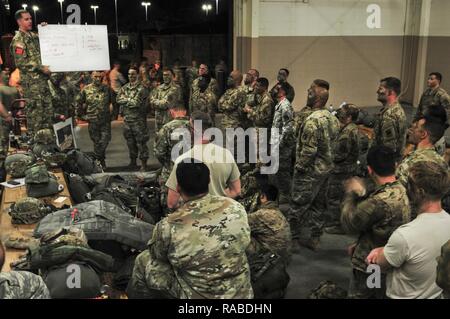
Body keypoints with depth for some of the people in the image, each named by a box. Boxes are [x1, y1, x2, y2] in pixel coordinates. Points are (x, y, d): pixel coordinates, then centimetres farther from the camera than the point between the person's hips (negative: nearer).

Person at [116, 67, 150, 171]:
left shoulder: (141, 88, -9)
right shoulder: (124, 88, 12)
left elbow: (137, 102, -18)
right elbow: (118, 99, 0)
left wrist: (125, 100, -5)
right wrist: (130, 100, -10)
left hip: (138, 119, -6)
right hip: (127, 119, 6)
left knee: (141, 142, -4)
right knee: (130, 142, 15)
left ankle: (144, 163, 1)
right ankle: (133, 161, 28)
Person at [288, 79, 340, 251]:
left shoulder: (313, 120, -23)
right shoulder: (332, 118, 5)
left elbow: (309, 149, -25)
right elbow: (334, 143, 12)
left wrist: (299, 166, -12)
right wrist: (327, 161, 18)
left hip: (310, 172, -9)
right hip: (326, 169, 9)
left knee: (298, 206, 3)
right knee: (318, 206, 16)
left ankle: (294, 240, 13)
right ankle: (314, 239, 26)